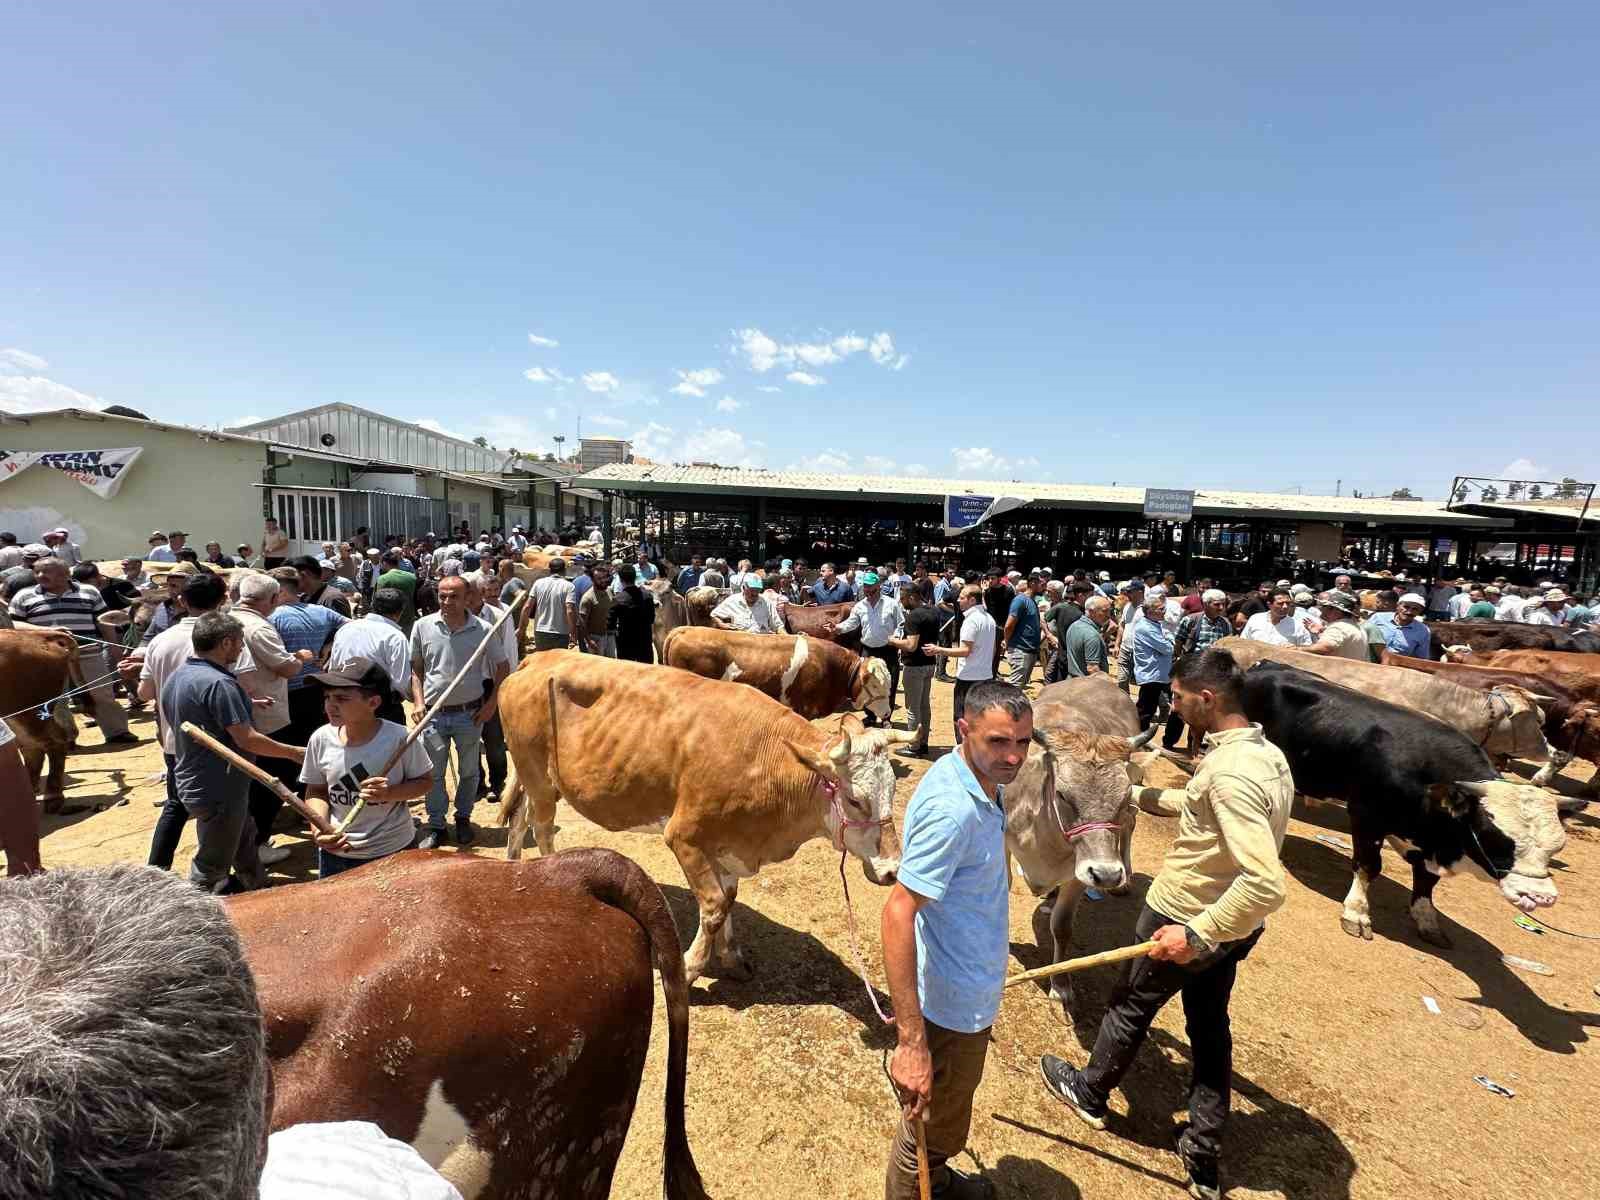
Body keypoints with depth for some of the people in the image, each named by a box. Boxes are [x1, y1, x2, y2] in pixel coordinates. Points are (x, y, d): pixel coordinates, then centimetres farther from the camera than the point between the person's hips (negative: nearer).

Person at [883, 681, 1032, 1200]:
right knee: (932, 1130, 15)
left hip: (969, 992, 10)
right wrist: (911, 1041, -36)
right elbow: (897, 914, -35)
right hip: (951, 1003, -10)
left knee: (954, 1103, 32)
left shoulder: (982, 783, -4)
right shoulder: (951, 809, -34)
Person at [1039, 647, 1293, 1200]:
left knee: (1129, 1008, 17)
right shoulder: (1268, 753, -3)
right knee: (1210, 1026, 22)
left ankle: (1089, 1093, 42)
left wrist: (1195, 933, -31)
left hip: (1182, 920, -7)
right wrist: (1140, 795, 20)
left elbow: (1267, 884, -37)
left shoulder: (1230, 771, -33)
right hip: (1231, 926, 8)